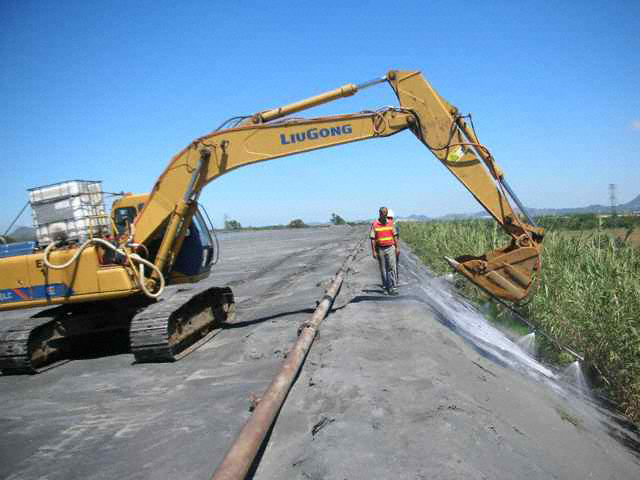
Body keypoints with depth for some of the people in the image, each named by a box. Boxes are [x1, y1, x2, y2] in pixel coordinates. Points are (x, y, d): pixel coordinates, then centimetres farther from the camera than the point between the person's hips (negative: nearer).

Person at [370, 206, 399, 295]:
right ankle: (385, 285, 23)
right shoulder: (374, 224, -4)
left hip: (390, 248, 1)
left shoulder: (390, 223, 6)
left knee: (392, 268, -7)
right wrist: (373, 251, -9)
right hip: (380, 249, -1)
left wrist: (397, 247, 6)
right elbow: (372, 239, -5)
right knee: (383, 269, 8)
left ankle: (392, 288, -9)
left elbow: (395, 236, 11)